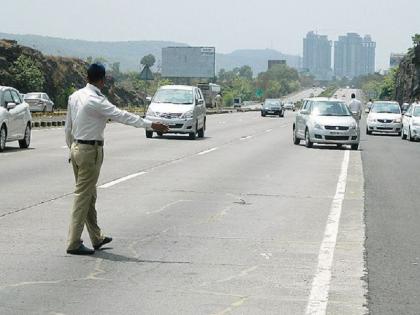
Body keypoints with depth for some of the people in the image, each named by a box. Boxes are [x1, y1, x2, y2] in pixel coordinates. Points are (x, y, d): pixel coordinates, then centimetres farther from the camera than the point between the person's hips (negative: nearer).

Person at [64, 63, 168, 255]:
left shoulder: (75, 96, 6)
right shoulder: (97, 101, -19)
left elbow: (68, 126, 13)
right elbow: (122, 116, -19)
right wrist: (150, 125, -15)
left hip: (76, 148, 9)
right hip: (90, 151, -9)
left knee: (89, 195, 17)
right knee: (83, 196, -4)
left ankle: (96, 238, 29)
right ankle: (74, 244, -2)